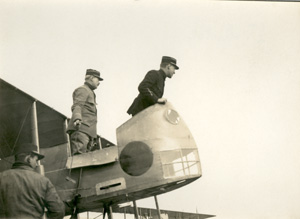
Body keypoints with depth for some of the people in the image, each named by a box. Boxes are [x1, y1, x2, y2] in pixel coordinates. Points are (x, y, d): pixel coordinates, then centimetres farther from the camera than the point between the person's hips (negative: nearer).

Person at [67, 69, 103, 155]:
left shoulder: (90, 93, 34)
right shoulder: (82, 90, 4)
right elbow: (76, 106, -13)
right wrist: (77, 119, -34)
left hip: (88, 131, 9)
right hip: (81, 129, -9)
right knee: (79, 157, -23)